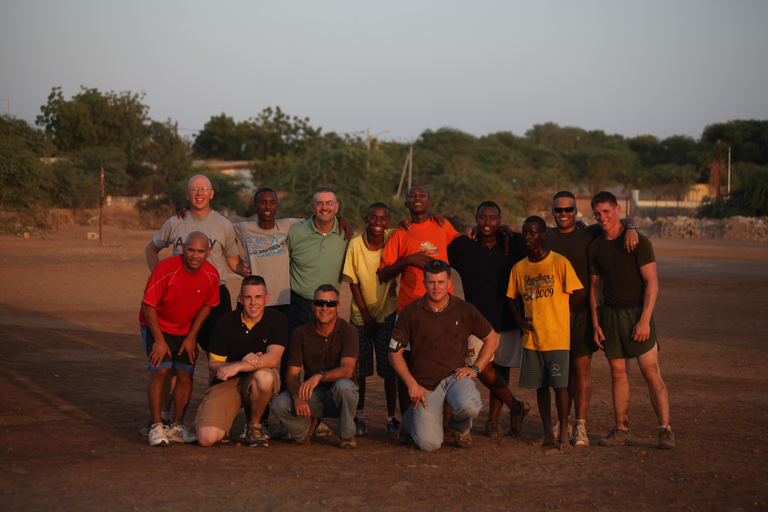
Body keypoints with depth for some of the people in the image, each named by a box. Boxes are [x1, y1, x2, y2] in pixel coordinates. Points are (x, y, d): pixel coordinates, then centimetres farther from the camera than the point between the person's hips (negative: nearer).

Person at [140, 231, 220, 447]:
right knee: (160, 371, -16)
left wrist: (192, 336, -2)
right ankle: (156, 426, -10)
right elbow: (148, 305, -21)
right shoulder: (166, 269, -27)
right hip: (157, 326, -4)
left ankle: (177, 425, 10)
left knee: (185, 374, -2)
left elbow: (206, 306, 2)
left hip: (186, 330, 4)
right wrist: (159, 340, -19)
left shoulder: (211, 275, -14)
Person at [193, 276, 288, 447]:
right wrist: (244, 361, -21)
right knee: (207, 438, -22)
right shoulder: (225, 322, -2)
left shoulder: (277, 320, -5)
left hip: (256, 383, 0)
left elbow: (273, 359, -18)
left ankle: (254, 425, -9)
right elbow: (213, 365, -3)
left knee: (264, 376, -39)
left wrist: (238, 367, -28)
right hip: (227, 383, 0)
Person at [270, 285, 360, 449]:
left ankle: (347, 435, -11)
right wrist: (298, 396, -28)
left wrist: (320, 376, -43)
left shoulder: (348, 331, -11)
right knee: (279, 404, -26)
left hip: (338, 398, -2)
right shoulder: (301, 334, -2)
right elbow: (291, 374, -6)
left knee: (343, 385, -37)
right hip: (312, 396, 2)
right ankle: (307, 425, 9)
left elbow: (347, 370, -25)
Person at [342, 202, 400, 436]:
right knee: (359, 367, 5)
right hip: (361, 314, 0)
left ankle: (391, 417, 8)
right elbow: (353, 282, -5)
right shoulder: (355, 244, -10)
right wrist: (366, 314, -6)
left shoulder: (393, 238, -8)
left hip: (387, 312, 0)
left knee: (390, 368, -2)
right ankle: (359, 415, 20)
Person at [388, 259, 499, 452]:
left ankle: (460, 429, 5)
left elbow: (492, 339, 14)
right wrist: (411, 384, -7)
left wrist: (475, 368, 1)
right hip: (424, 382, -1)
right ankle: (410, 419, 22)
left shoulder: (465, 310, 1)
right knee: (430, 444, -16)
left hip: (455, 376, 1)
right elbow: (394, 353, 2)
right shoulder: (411, 313, -3)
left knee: (469, 405, -35)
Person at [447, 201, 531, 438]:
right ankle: (516, 406, 7)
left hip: (508, 320, 1)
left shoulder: (514, 244, 4)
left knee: (501, 370, 6)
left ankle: (493, 421, 18)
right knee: (484, 369, -13)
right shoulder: (462, 245, 1)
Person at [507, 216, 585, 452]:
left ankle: (563, 435, 5)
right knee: (540, 385, 8)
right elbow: (512, 296, 20)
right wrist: (519, 318, 4)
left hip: (557, 335, -5)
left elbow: (579, 293, -7)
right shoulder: (519, 268, 6)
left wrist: (559, 314, -2)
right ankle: (548, 433, 17)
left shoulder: (559, 263, -8)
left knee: (559, 384, -5)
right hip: (532, 336, 5)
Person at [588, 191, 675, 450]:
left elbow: (652, 283, -9)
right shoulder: (595, 247, 10)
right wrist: (596, 324, 7)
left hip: (637, 312, -5)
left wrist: (644, 320, -16)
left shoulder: (638, 242, -6)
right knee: (618, 372, 6)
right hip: (609, 314, 5)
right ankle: (622, 431, 13)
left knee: (651, 372, -9)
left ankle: (665, 430, -4)